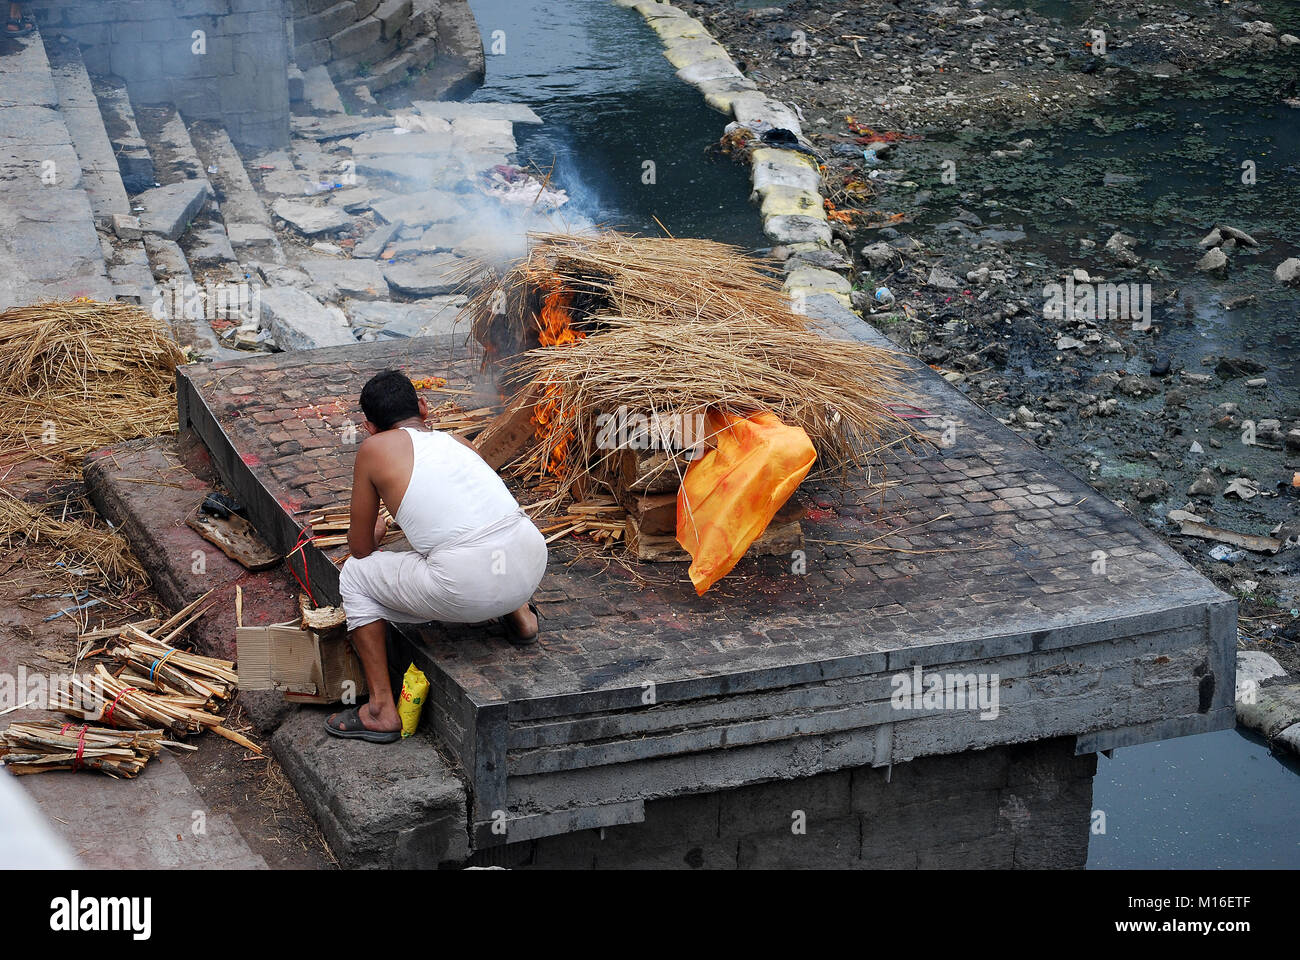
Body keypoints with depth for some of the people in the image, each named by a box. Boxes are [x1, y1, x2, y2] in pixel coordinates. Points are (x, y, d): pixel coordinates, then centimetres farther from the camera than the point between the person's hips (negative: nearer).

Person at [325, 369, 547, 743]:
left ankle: (382, 711, 16)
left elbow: (360, 547, 15)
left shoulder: (375, 449, 8)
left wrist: (375, 531, 39)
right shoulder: (460, 443, 22)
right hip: (532, 564, 6)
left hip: (468, 589, -6)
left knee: (356, 575, 19)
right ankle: (519, 616, 37)